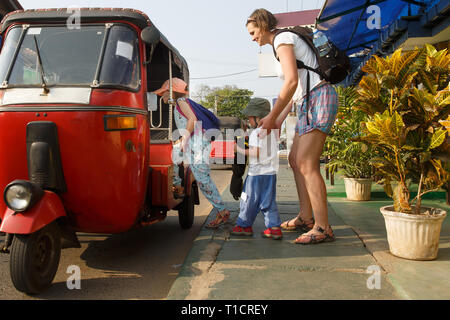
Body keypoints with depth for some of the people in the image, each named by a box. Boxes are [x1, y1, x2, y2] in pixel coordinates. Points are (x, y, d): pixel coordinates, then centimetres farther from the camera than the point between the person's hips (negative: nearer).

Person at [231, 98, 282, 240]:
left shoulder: (256, 133, -14)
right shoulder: (273, 130, 10)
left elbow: (255, 153, -20)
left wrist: (239, 149, -12)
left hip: (256, 172, -7)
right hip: (271, 172, 8)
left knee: (249, 200, 6)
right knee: (269, 201, 11)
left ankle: (244, 225, 17)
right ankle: (274, 227, 7)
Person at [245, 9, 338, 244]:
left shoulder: (282, 39, -6)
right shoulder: (286, 42, 24)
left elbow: (292, 82, -17)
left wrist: (271, 116, -12)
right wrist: (280, 119, 19)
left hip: (319, 99, -10)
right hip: (309, 103, 10)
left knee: (307, 165, -14)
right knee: (295, 160, 12)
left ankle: (322, 227, -10)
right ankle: (305, 218, 19)